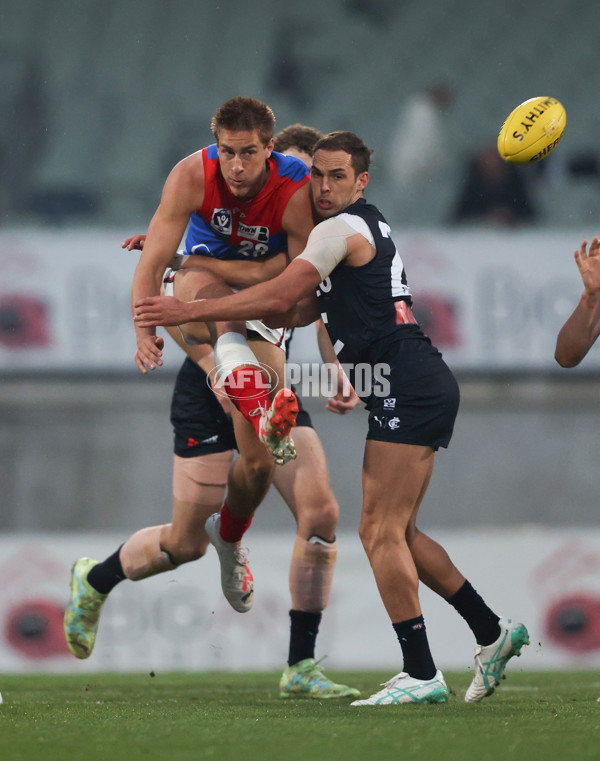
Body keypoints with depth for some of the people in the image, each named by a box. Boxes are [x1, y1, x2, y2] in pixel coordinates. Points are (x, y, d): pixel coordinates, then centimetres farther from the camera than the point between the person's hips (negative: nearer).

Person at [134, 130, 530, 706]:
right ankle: (491, 632, 20)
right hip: (420, 392, 10)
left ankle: (421, 674, -12)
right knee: (396, 534, 15)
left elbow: (279, 297, -18)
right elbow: (299, 311, 21)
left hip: (407, 392, -10)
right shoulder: (366, 230, 23)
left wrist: (187, 311, -18)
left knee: (381, 533, -11)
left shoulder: (342, 228, -8)